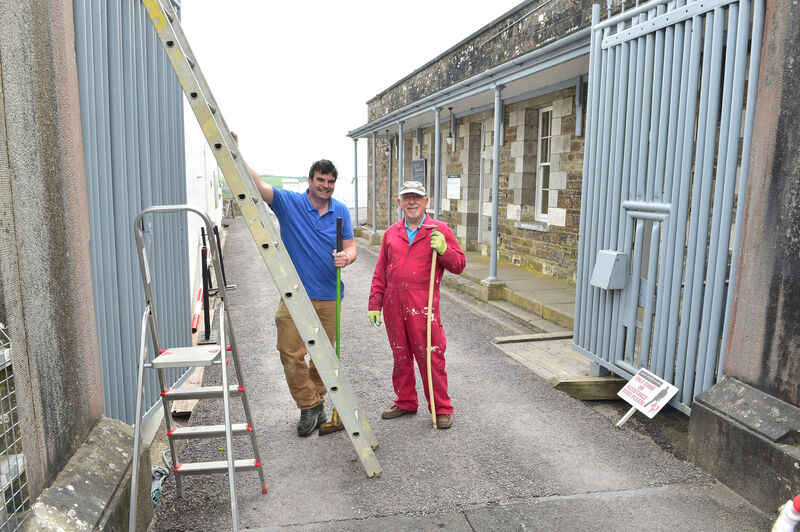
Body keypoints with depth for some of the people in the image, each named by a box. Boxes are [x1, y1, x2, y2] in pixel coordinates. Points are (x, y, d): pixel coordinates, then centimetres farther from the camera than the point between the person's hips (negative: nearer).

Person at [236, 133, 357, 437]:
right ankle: (309, 406, 15)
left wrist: (346, 257, -18)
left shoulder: (341, 211, 5)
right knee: (291, 353, -4)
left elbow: (351, 246, 6)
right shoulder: (289, 203, -3)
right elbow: (256, 185, -14)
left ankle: (316, 402, 32)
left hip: (328, 297, 2)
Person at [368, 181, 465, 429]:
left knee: (430, 356, -2)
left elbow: (459, 265, 0)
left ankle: (441, 409, 12)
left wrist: (443, 249, -18)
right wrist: (374, 303, 11)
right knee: (400, 355, 14)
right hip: (394, 305, 4)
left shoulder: (439, 230, 2)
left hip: (423, 305, -4)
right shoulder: (391, 233, 12)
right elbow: (380, 272, 15)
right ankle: (405, 402, 30)